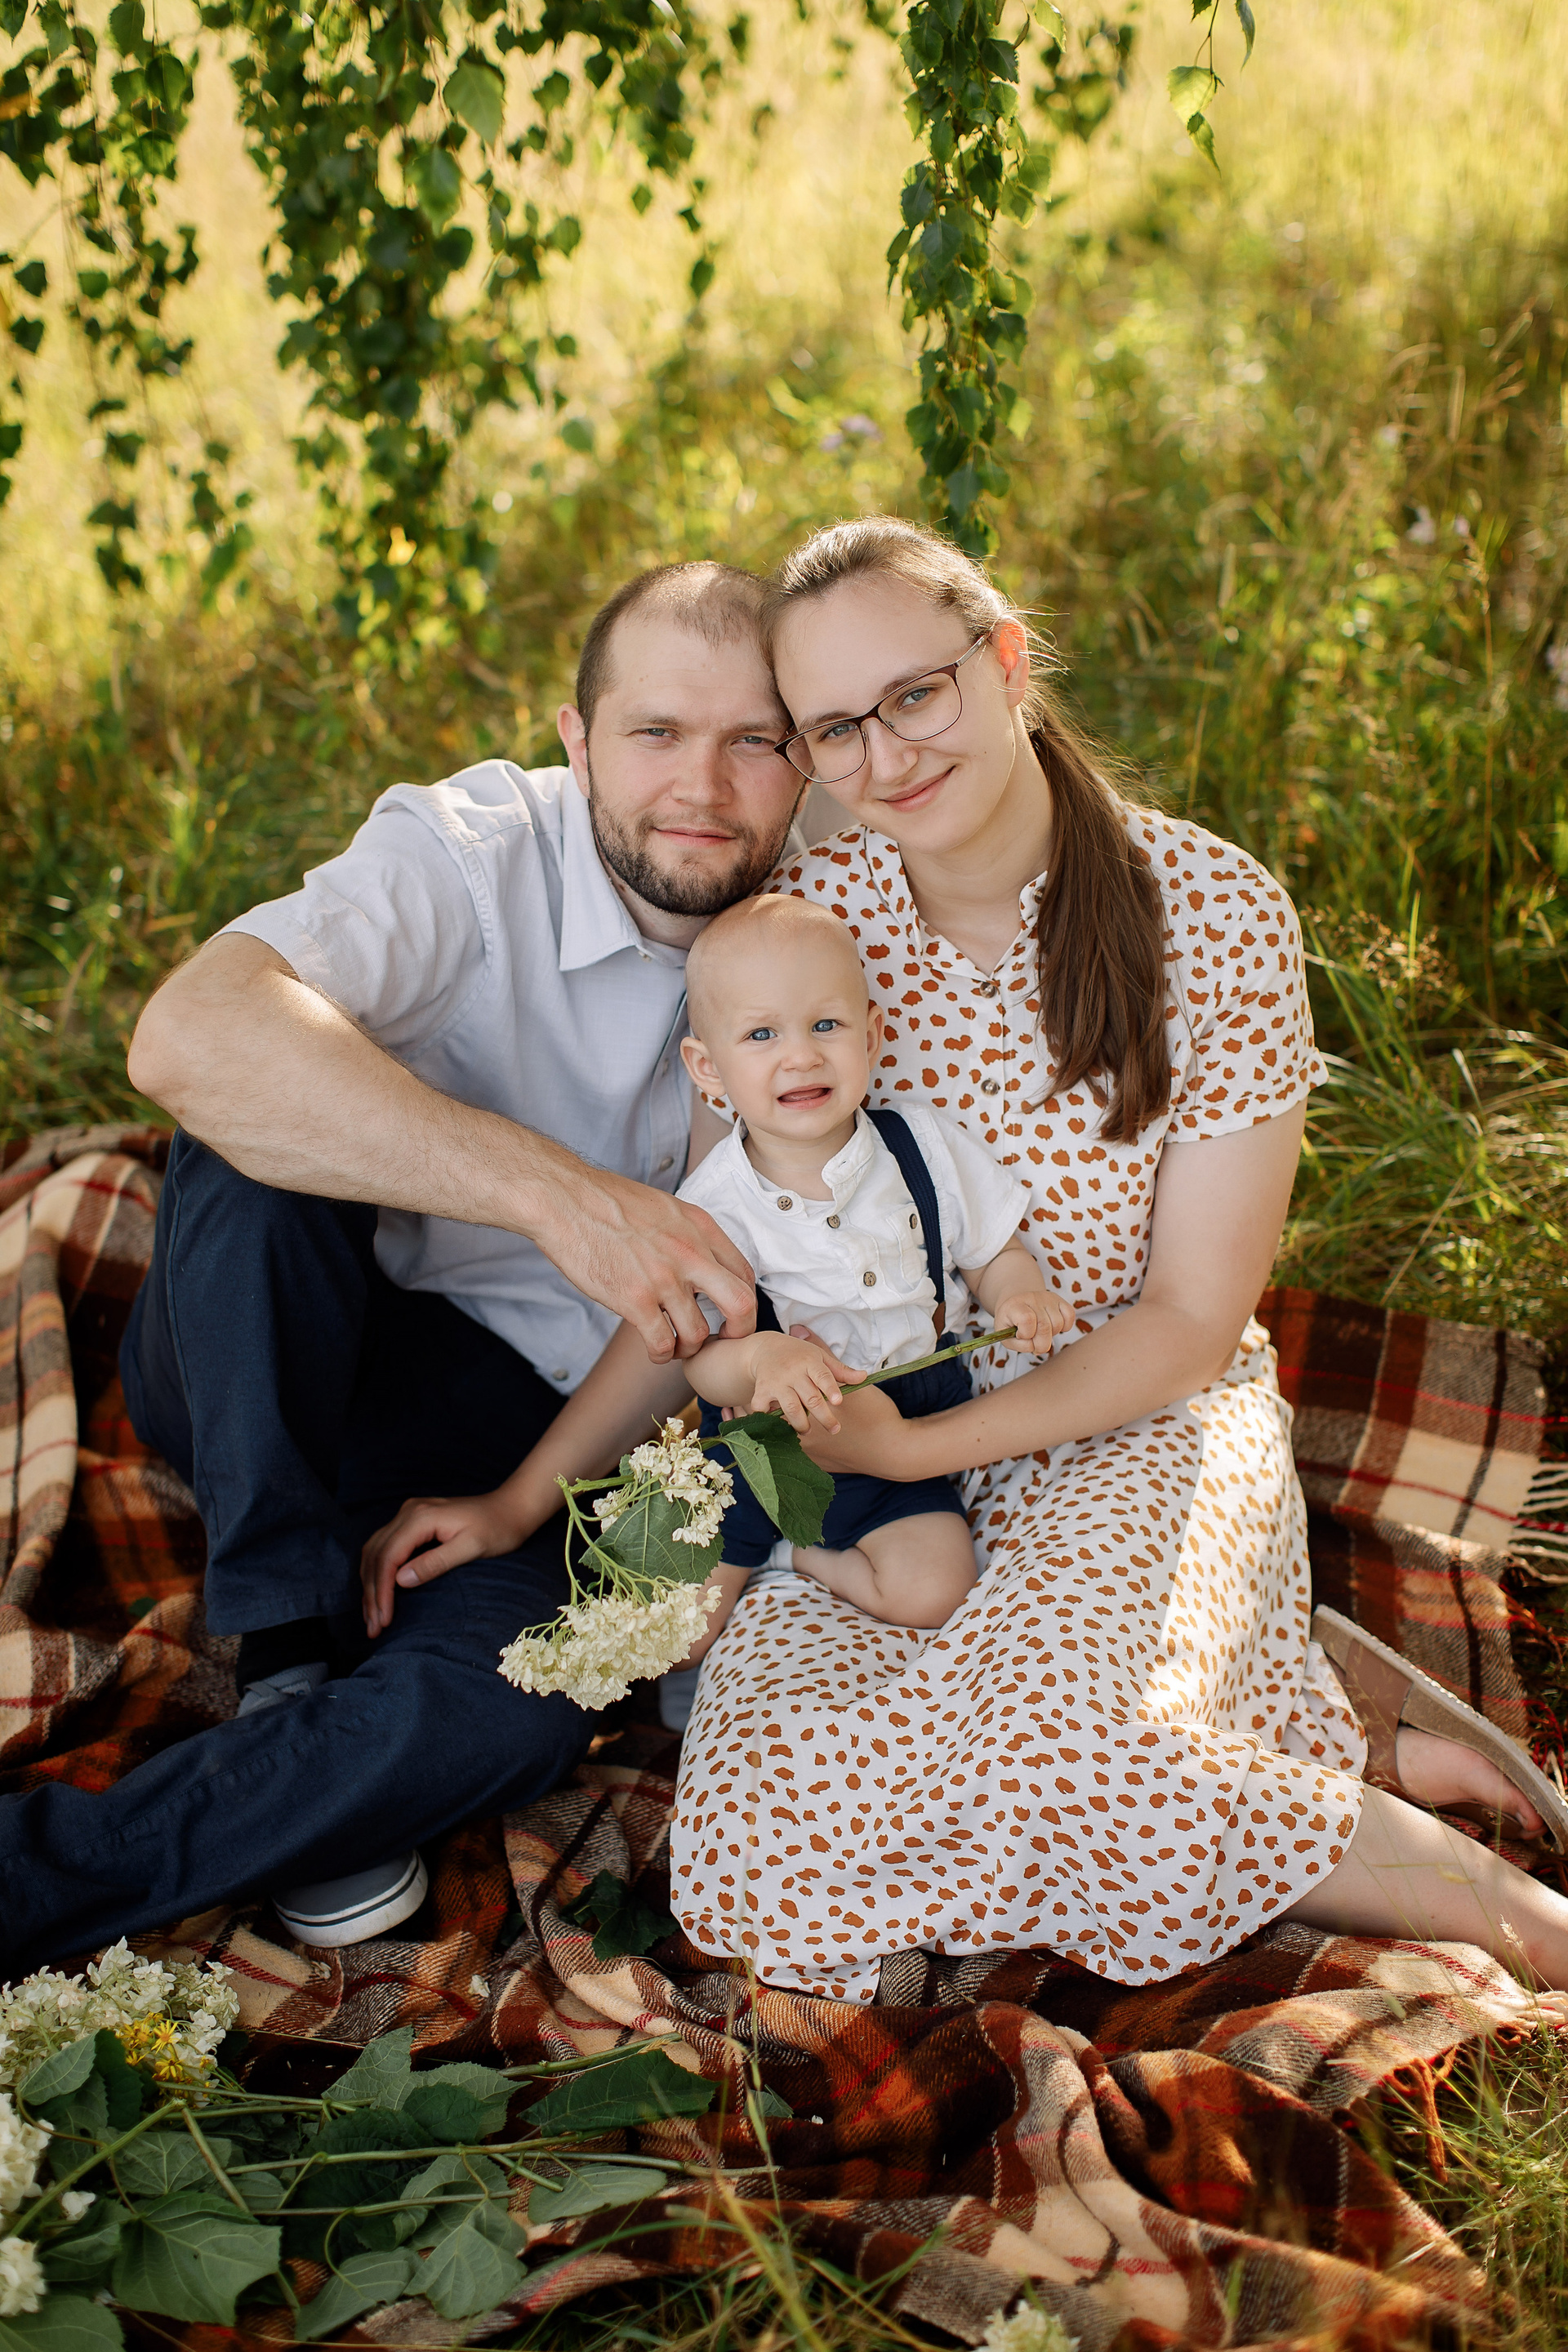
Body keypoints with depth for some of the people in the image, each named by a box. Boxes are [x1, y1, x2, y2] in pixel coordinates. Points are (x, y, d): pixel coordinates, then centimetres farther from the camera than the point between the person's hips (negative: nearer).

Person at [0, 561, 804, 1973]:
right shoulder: (474, 852, -19)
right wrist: (556, 1192, -45)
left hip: (519, 1413, 2)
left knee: (515, 1705, -29)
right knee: (265, 1122, -33)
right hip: (255, 1375, -2)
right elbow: (187, 1038, -39)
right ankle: (298, 1636, -18)